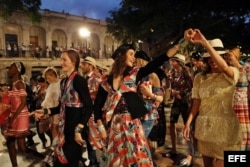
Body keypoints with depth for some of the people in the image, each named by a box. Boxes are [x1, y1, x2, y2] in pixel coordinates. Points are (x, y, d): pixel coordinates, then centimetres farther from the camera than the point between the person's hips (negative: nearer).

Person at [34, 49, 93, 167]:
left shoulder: (79, 80, -15)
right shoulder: (63, 81, 10)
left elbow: (89, 107, -20)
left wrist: (79, 130, -25)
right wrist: (45, 111, 6)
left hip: (76, 127, -8)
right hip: (65, 127, 8)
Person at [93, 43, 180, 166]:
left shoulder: (134, 73, 1)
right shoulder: (107, 81, 2)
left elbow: (153, 64, -13)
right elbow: (98, 104, 3)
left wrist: (176, 47, -25)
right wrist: (101, 126, -2)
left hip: (132, 123, 0)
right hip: (114, 124, 1)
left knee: (137, 156, 5)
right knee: (117, 157, 13)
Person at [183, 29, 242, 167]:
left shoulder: (232, 73, -6)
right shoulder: (200, 78, 3)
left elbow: (224, 67, -30)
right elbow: (196, 103, 1)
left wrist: (204, 42, -37)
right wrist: (188, 122, -11)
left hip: (224, 127, -3)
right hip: (204, 127, 3)